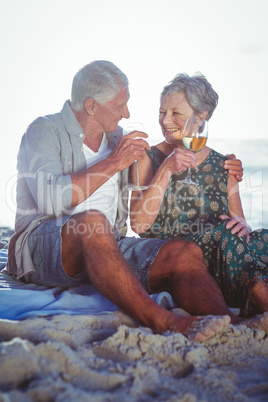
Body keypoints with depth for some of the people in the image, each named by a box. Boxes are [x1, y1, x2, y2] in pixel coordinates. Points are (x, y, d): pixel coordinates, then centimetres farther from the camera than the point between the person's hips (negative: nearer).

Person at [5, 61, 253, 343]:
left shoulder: (116, 137, 19)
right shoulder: (44, 131, -1)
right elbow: (51, 199, -20)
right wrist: (113, 163, -14)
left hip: (105, 248, 6)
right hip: (42, 249, -5)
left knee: (186, 253, -19)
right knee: (92, 222, -39)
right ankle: (164, 324, -43)